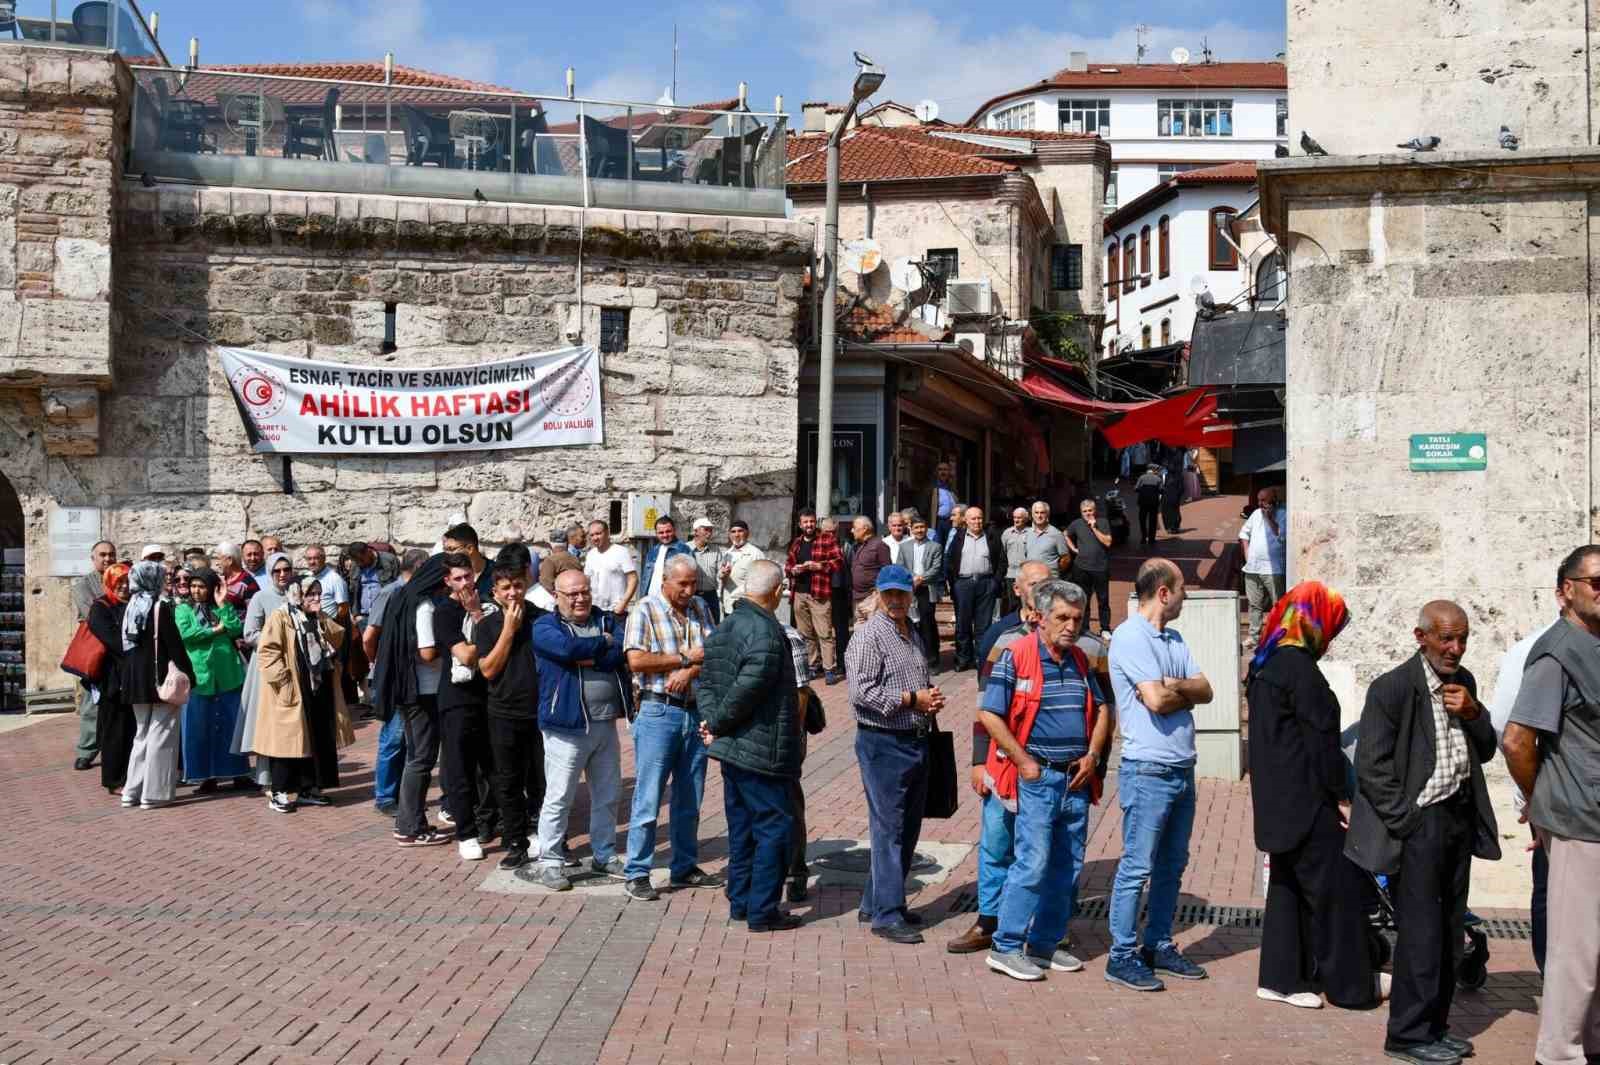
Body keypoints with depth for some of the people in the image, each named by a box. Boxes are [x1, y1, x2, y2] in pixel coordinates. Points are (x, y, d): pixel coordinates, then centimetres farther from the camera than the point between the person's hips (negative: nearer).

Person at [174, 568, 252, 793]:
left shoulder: (224, 608, 13)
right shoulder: (184, 609, 7)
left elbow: (237, 630, -3)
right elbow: (184, 634, -10)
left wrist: (223, 605, -5)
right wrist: (215, 630, -6)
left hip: (228, 675, 2)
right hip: (199, 676, -2)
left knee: (232, 725, 5)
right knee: (199, 728, 0)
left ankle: (238, 773, 13)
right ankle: (206, 776, 8)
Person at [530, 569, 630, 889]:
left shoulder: (606, 620, 11)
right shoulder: (545, 627, -2)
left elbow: (621, 653, -7)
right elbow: (568, 647, -22)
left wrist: (586, 658, -15)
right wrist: (603, 643, -7)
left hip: (606, 723, 5)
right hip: (567, 724, -5)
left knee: (608, 795, 14)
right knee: (559, 797, -2)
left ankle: (604, 855, 27)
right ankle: (549, 861, 8)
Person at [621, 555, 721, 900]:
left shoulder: (699, 610, 10)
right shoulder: (645, 610, -6)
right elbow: (637, 661, -17)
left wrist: (689, 672, -17)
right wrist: (685, 657, -10)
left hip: (696, 712, 6)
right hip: (659, 712, -6)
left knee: (690, 799, 14)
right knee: (648, 798, -4)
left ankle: (685, 867, 25)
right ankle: (637, 874, 4)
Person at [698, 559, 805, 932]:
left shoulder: (723, 628, 11)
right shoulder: (766, 632, -19)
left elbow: (706, 681, 11)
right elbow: (747, 688, -24)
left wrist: (711, 720, 0)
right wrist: (717, 724, -12)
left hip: (731, 748, 9)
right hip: (761, 751, -9)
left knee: (742, 827, 18)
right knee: (775, 827, 0)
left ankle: (740, 901, 26)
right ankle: (763, 911, 4)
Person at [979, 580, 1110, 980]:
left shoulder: (1080, 661, 12)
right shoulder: (1015, 657, -8)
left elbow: (1100, 710, 20)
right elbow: (989, 715, -11)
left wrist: (1092, 756, 5)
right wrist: (1025, 763, -12)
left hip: (1076, 778, 7)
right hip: (1036, 777, -7)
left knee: (1068, 868, 10)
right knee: (1033, 862, -10)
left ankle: (1045, 944, 22)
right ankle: (1005, 948, 0)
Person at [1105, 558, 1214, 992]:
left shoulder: (1173, 639, 15)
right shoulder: (1129, 636, -13)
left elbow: (1205, 690, 6)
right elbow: (1157, 700, -21)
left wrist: (1173, 687, -13)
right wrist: (1186, 692, 0)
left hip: (1182, 769, 9)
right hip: (1148, 771, -9)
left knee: (1172, 866, 15)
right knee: (1137, 867, -3)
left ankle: (1158, 946, 25)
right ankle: (1122, 956, 4)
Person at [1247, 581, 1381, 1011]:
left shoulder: (1265, 665, 11)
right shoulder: (1300, 669, -18)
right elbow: (1321, 739, -18)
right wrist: (1342, 797, -11)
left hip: (1277, 799, 9)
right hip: (1306, 800, -9)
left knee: (1288, 884, 15)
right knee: (1335, 886, 1)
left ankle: (1281, 977, 19)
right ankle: (1348, 985, 11)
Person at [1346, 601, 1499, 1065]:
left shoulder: (1463, 682, 9)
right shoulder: (1392, 688, -13)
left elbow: (1486, 751, 13)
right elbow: (1371, 766, -14)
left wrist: (1472, 713, -5)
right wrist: (1406, 821, -15)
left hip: (1461, 818, 7)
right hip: (1420, 822, -7)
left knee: (1449, 933, 14)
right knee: (1421, 934, -4)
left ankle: (1434, 1027, 26)